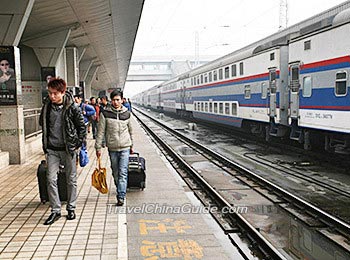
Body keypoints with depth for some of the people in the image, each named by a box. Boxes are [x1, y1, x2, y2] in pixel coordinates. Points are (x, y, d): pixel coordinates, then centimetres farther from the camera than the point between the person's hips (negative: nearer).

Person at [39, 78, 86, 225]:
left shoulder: (72, 108, -10)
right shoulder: (46, 106, 1)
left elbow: (82, 126, -1)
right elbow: (42, 124, 16)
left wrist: (78, 143, -4)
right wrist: (45, 143, 12)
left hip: (68, 149, -2)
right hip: (52, 149, 3)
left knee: (71, 180, 8)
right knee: (51, 179, -2)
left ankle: (71, 208, 23)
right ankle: (55, 210, 9)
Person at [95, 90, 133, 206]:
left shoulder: (127, 113, 2)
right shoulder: (105, 113, -4)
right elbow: (100, 131, -2)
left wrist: (131, 145, 20)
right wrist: (98, 147, -4)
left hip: (125, 147, 0)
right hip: (112, 148, 0)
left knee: (123, 173, -8)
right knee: (115, 173, 12)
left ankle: (121, 197, -8)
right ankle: (120, 190, 33)